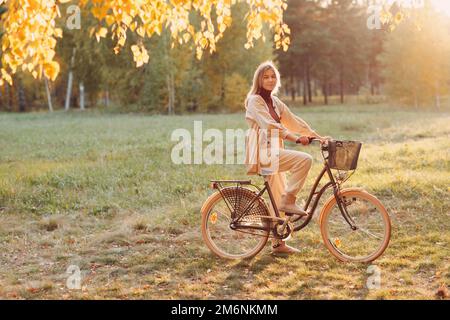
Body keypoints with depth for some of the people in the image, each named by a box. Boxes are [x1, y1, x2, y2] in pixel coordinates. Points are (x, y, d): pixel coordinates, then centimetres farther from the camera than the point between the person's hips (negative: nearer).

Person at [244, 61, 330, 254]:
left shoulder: (275, 102, 16)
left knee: (278, 199, 10)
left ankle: (278, 243, 17)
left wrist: (318, 137, 3)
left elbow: (294, 121, 12)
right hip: (263, 153, -9)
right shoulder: (255, 101, -9)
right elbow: (271, 126, -21)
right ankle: (289, 201, -14)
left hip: (273, 153, 9)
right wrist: (297, 139, -29)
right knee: (304, 159, -23)